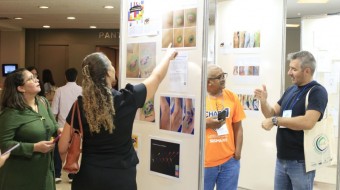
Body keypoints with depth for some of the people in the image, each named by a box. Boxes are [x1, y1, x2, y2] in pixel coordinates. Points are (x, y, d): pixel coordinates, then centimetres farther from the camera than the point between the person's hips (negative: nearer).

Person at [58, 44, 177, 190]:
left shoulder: (80, 105, -9)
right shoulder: (127, 99, -14)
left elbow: (63, 148, -4)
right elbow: (157, 77, 3)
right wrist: (169, 55, 21)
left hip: (87, 177, 2)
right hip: (121, 178, -2)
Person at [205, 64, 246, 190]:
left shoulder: (232, 97, 4)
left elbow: (237, 128, 8)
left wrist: (238, 151, 2)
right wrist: (206, 123, -16)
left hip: (229, 161, 3)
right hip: (204, 163, -3)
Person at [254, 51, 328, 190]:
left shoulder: (317, 91, -13)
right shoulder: (290, 90, 10)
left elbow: (308, 122, -26)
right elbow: (272, 114, 12)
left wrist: (275, 121, -23)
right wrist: (263, 101, -8)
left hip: (301, 161, -7)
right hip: (281, 159, 7)